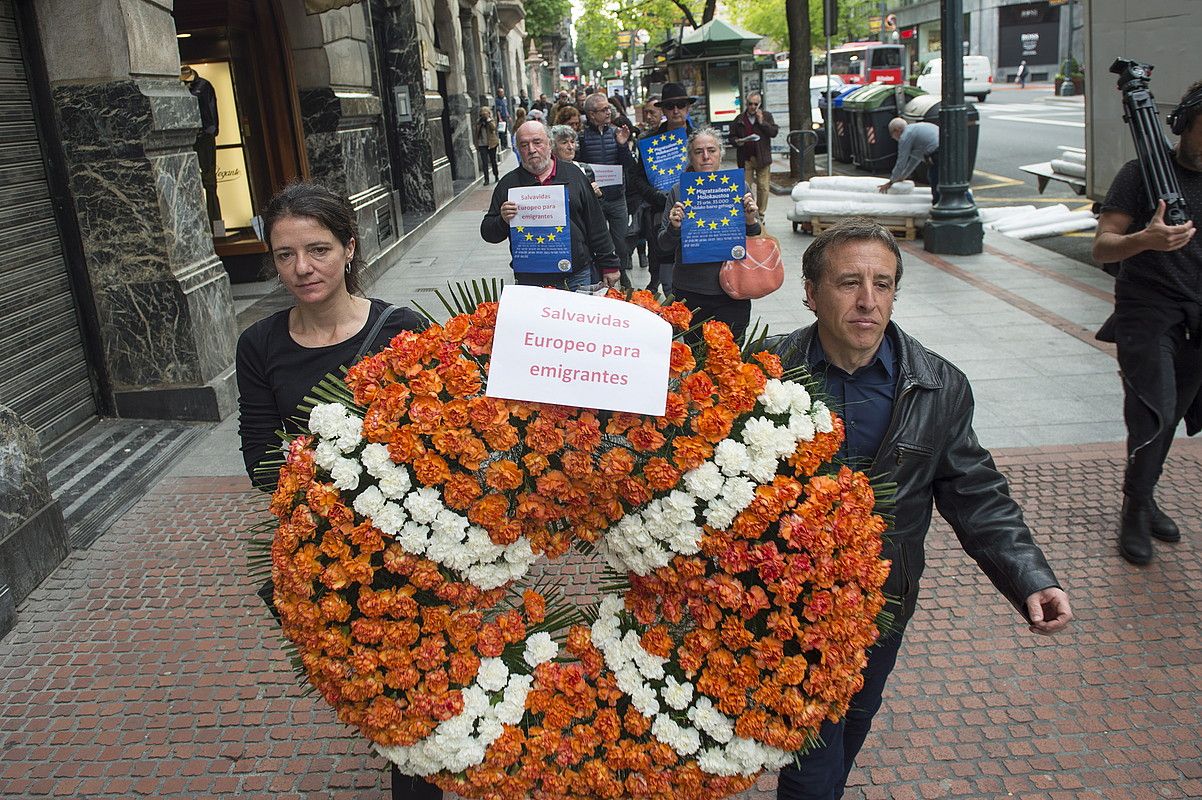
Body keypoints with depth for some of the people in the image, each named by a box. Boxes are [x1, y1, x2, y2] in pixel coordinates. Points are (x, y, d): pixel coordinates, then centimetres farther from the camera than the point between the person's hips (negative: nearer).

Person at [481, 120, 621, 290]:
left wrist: (608, 264, 6)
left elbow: (596, 225, 8)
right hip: (531, 281, -1)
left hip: (578, 277, 1)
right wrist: (503, 221, -16)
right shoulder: (508, 183, 3)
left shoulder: (573, 174, 6)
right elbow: (488, 233, 5)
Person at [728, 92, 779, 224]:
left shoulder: (767, 116, 8)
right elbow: (732, 137, 12)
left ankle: (760, 214, 10)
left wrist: (762, 122, -10)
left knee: (763, 187, 0)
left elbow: (774, 132, -3)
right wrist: (737, 142, -9)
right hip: (745, 159, 0)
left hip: (762, 158, 0)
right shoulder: (739, 119, 9)